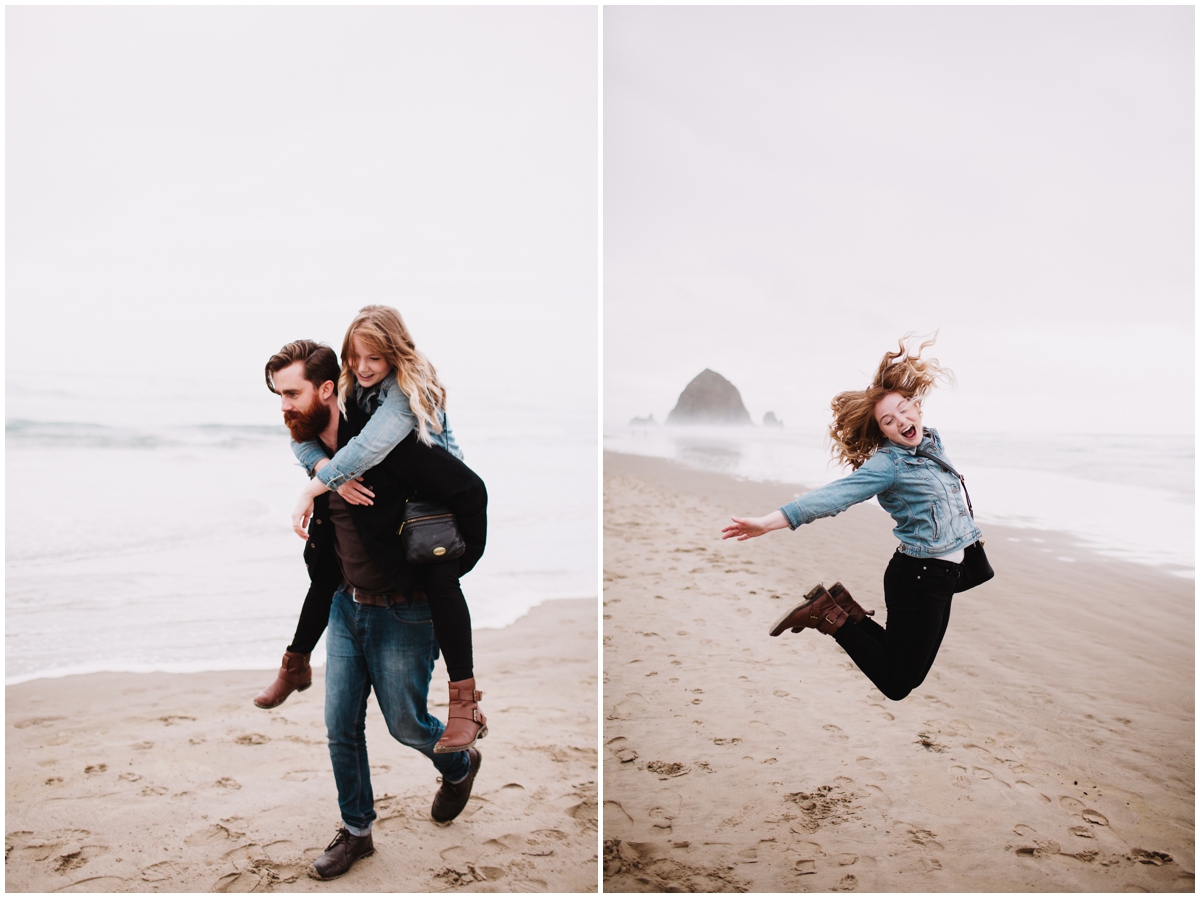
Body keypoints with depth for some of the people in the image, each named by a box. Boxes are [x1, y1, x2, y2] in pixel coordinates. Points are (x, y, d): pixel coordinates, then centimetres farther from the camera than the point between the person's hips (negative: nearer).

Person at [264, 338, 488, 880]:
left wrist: (452, 568, -13)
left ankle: (460, 766, 39)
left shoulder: (383, 442, -21)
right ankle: (356, 831, 26)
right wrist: (318, 606, 16)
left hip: (402, 613, -7)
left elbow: (469, 489, -21)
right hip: (346, 608, 7)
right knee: (340, 728, 9)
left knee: (405, 724, 7)